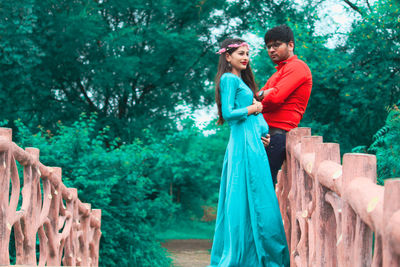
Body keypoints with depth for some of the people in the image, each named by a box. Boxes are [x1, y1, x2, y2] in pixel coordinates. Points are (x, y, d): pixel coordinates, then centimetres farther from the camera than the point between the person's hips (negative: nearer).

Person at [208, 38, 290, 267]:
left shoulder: (240, 80, 22)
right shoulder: (229, 79, -7)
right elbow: (228, 113, -16)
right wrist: (252, 109, -4)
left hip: (251, 142, 9)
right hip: (244, 143, -9)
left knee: (246, 198, 9)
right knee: (251, 197, -9)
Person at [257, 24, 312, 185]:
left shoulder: (296, 66, -3)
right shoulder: (280, 71, 29)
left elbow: (275, 98, -16)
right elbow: (259, 96, 20)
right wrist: (262, 94, -4)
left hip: (278, 134, -9)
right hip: (268, 133, 9)